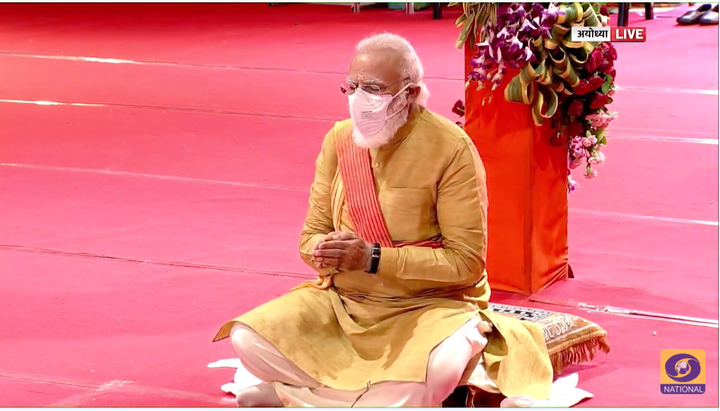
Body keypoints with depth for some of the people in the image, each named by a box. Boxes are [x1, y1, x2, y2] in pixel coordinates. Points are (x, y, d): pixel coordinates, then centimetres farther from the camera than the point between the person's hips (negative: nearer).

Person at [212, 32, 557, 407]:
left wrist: (374, 257, -24)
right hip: (344, 300, 4)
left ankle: (289, 396, -17)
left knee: (440, 369, -38)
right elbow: (312, 236, 7)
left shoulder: (451, 148, -14)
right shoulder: (339, 139, 1)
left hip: (431, 304, -4)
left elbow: (467, 262, -15)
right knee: (247, 338, -17)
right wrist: (326, 251, -19)